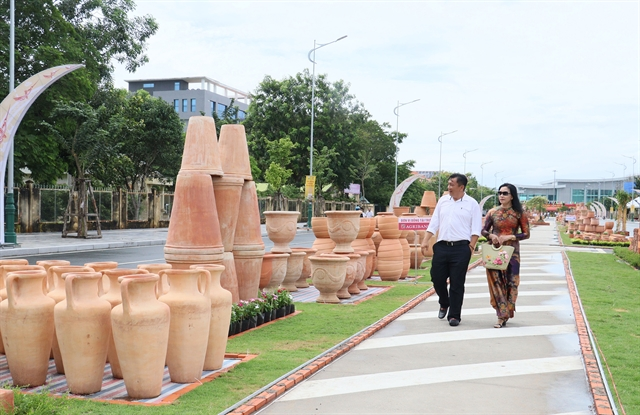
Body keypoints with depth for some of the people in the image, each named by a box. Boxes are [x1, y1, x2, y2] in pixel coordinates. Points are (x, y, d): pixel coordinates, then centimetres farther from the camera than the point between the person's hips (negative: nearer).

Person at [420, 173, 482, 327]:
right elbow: (434, 223, 11)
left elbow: (476, 229, -2)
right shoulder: (443, 200, 10)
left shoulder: (472, 204, -1)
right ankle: (444, 304, 34)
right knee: (437, 278, 6)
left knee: (457, 283, 1)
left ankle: (454, 315, 11)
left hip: (461, 248, -4)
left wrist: (471, 246, -12)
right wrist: (425, 241, 3)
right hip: (441, 246, 4)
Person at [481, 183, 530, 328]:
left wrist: (509, 237, -13)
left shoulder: (519, 213, 1)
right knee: (496, 282, -4)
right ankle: (502, 315, 0)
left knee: (511, 283, 1)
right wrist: (491, 235, -13)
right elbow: (483, 230, 9)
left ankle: (504, 315, 15)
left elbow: (526, 234, 1)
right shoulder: (492, 212, 5)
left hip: (512, 252, -1)